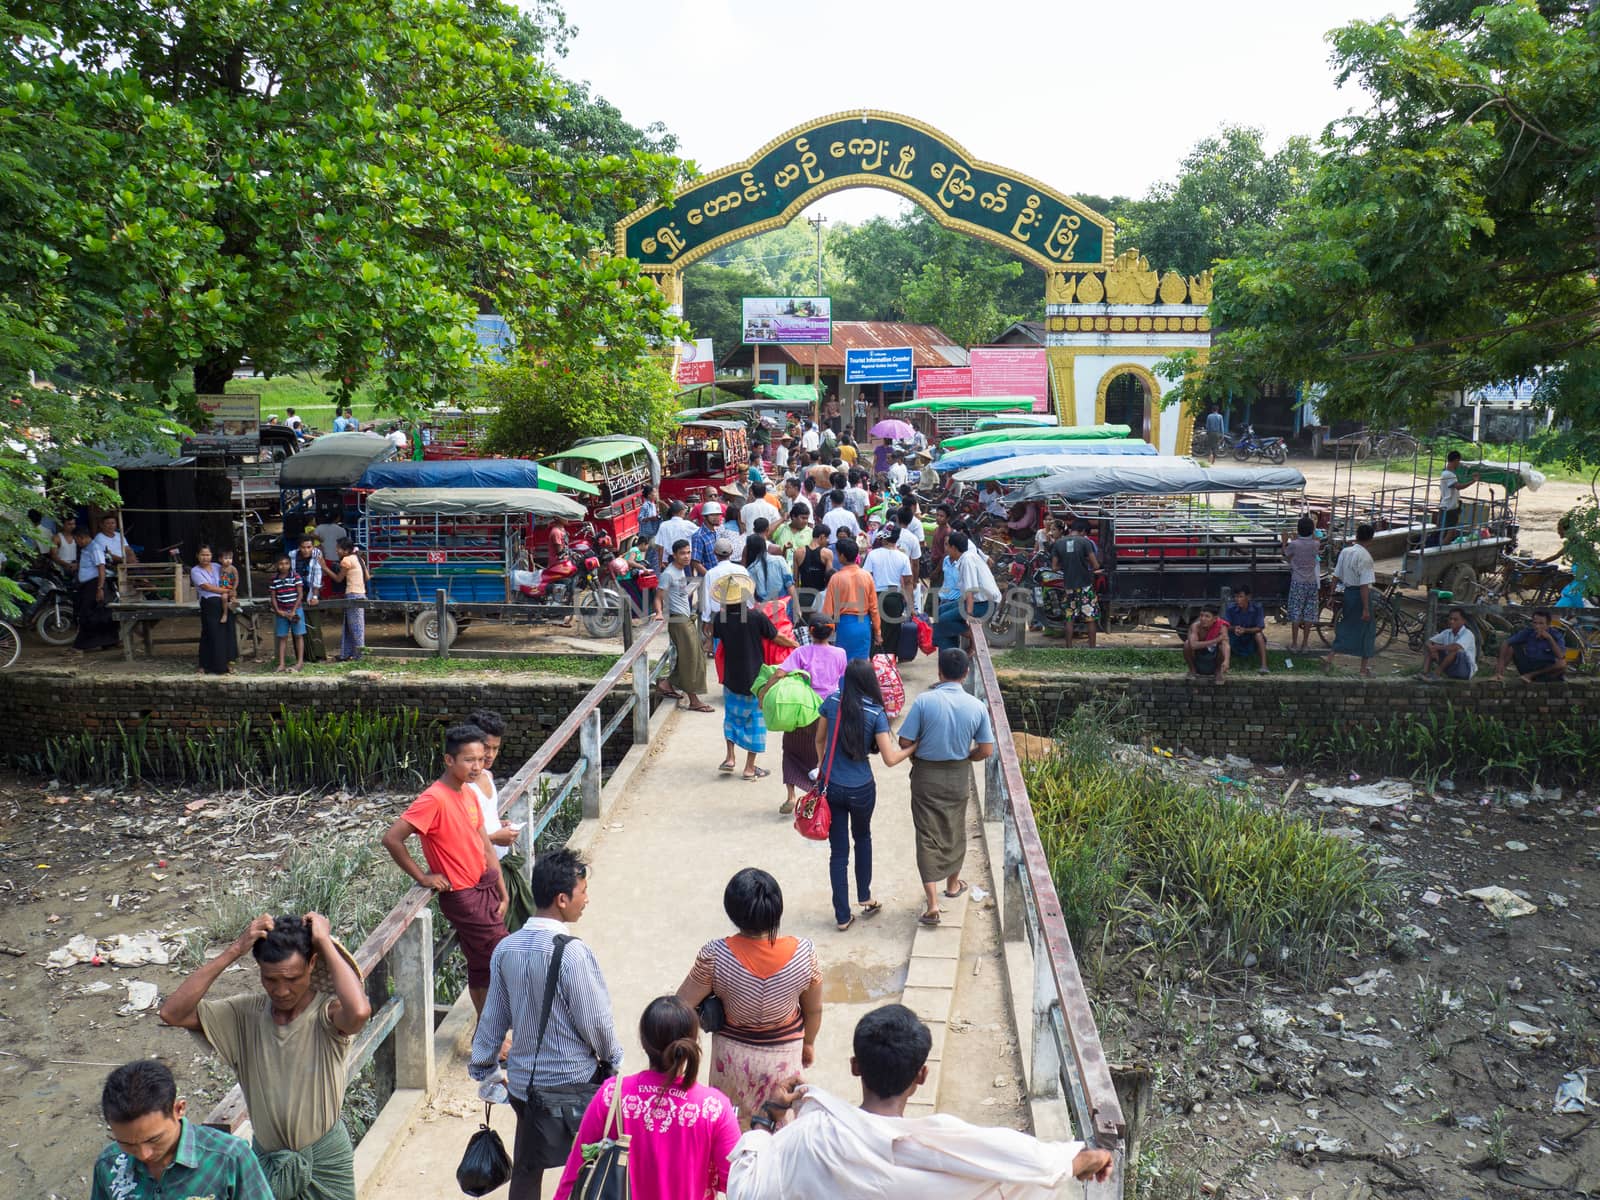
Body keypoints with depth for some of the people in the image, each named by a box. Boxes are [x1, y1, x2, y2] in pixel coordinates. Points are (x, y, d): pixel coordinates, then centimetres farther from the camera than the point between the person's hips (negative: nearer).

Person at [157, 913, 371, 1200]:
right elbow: (173, 1013, -20)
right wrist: (233, 951, -25)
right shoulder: (247, 1012, -9)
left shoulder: (327, 1014, -22)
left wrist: (325, 942, -36)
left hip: (325, 1157, -3)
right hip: (266, 1158, 3)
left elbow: (359, 1012, -47)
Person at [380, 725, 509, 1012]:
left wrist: (503, 892, 7)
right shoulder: (434, 800, -20)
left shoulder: (469, 793, 6)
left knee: (481, 964, 16)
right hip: (463, 896, -8)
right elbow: (391, 839, -25)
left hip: (485, 886, 8)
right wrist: (422, 877, -15)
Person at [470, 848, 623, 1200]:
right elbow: (595, 1019, -16)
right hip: (575, 1081, -5)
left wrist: (484, 1068, 18)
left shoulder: (506, 948, -5)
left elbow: (493, 1015, 5)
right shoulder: (571, 951, -24)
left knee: (526, 1170, 19)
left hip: (524, 1081, 6)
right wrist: (612, 1058, 2)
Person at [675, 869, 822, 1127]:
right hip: (784, 1054, 1)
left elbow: (682, 1003, -15)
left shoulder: (716, 955, -29)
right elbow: (814, 1009, -8)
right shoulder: (803, 953, -25)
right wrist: (809, 1043, 12)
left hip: (734, 1054, 0)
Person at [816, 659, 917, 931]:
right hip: (861, 790, -1)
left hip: (831, 786, 2)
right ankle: (864, 898, 34)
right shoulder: (876, 713, -14)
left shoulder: (832, 702, -7)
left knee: (838, 850, 10)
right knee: (862, 837, 27)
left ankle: (842, 916, 15)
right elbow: (890, 759, -14)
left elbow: (820, 740, 7)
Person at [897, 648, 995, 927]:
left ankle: (932, 904, -2)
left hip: (926, 777, -2)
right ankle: (953, 884, 43)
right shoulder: (977, 706, -10)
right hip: (959, 777, 2)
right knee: (955, 831, 23)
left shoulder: (924, 701, -17)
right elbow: (986, 750, -6)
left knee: (928, 837, 3)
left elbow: (905, 742, -14)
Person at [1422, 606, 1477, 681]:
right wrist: (1432, 649, -22)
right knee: (1428, 647, -1)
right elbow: (1429, 642, 1)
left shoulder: (1467, 634, -17)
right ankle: (1425, 673, -20)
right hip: (1449, 667, 7)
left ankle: (1437, 673, -25)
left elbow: (1456, 647, -37)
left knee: (1456, 650, -35)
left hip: (1465, 670, -7)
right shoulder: (1447, 632, 2)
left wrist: (1437, 647, -26)